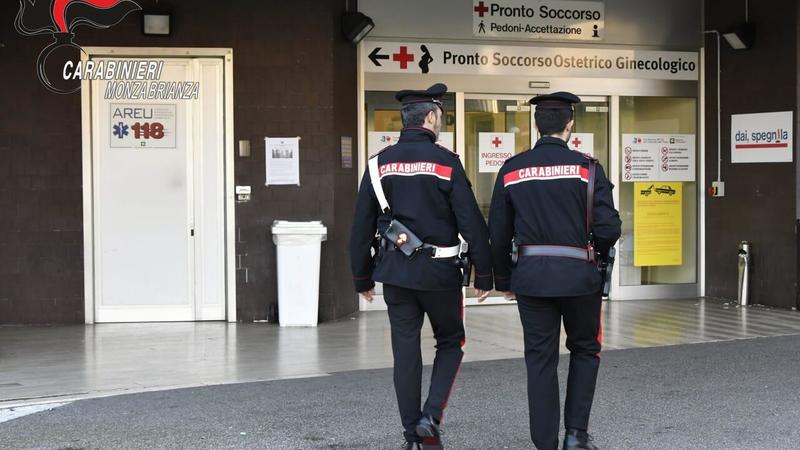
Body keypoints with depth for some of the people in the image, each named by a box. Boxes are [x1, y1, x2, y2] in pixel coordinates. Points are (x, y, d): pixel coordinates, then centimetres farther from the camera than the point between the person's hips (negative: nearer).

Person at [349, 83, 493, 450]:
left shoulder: (379, 164, 3)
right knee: (450, 343, 15)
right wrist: (484, 275, 0)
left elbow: (361, 226, 5)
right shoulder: (446, 162, -8)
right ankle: (431, 417, -2)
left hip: (395, 271, 3)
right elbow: (472, 224, -9)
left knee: (405, 352, 10)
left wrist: (363, 278, 14)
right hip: (439, 271, -3)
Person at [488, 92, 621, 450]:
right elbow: (608, 227, -9)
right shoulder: (586, 167, -6)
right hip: (578, 274, -2)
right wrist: (599, 250, 13)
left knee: (540, 359, 8)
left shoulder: (512, 169, 3)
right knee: (585, 350, 17)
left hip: (530, 276, 2)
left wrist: (503, 280, 16)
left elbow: (497, 232, 6)